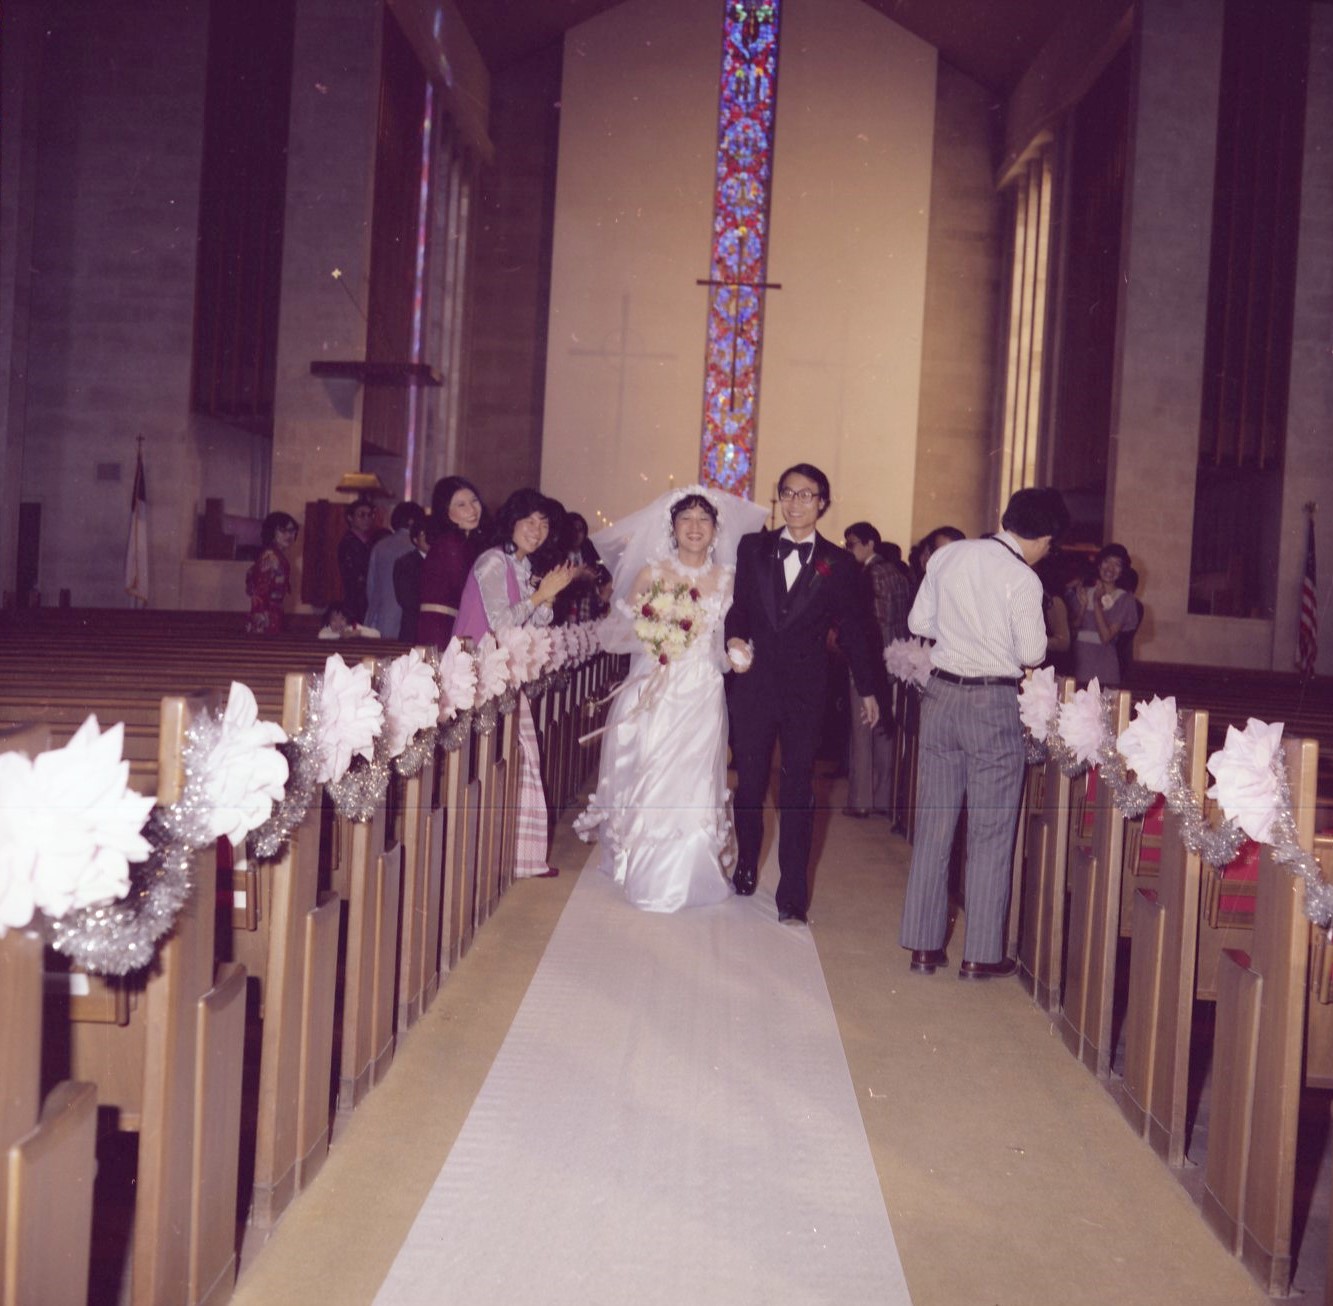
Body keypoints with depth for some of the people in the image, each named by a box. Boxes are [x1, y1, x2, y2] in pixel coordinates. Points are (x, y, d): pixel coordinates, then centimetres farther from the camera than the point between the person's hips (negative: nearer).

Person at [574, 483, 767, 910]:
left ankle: (683, 877, 11)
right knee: (648, 777, 0)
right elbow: (622, 628, 1)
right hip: (654, 694, -1)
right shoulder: (651, 572, 3)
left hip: (702, 696, 1)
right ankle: (645, 875, 16)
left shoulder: (726, 579, 7)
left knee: (692, 779, -2)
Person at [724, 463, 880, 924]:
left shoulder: (838, 563, 4)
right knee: (749, 785, 10)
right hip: (753, 686, 2)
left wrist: (867, 689, 12)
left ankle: (792, 895, 6)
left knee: (797, 793, 0)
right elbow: (737, 605, 10)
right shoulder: (752, 548, 7)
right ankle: (746, 868, 33)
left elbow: (851, 629, 9)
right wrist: (734, 638, -12)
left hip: (805, 692, -1)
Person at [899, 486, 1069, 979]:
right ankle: (981, 954, 10)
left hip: (941, 693, 5)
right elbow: (1031, 654, -11)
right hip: (994, 703, -5)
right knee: (991, 834, 5)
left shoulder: (947, 555, 3)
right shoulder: (1022, 579, -12)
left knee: (934, 825, 11)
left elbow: (919, 621, 9)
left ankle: (924, 945, 16)